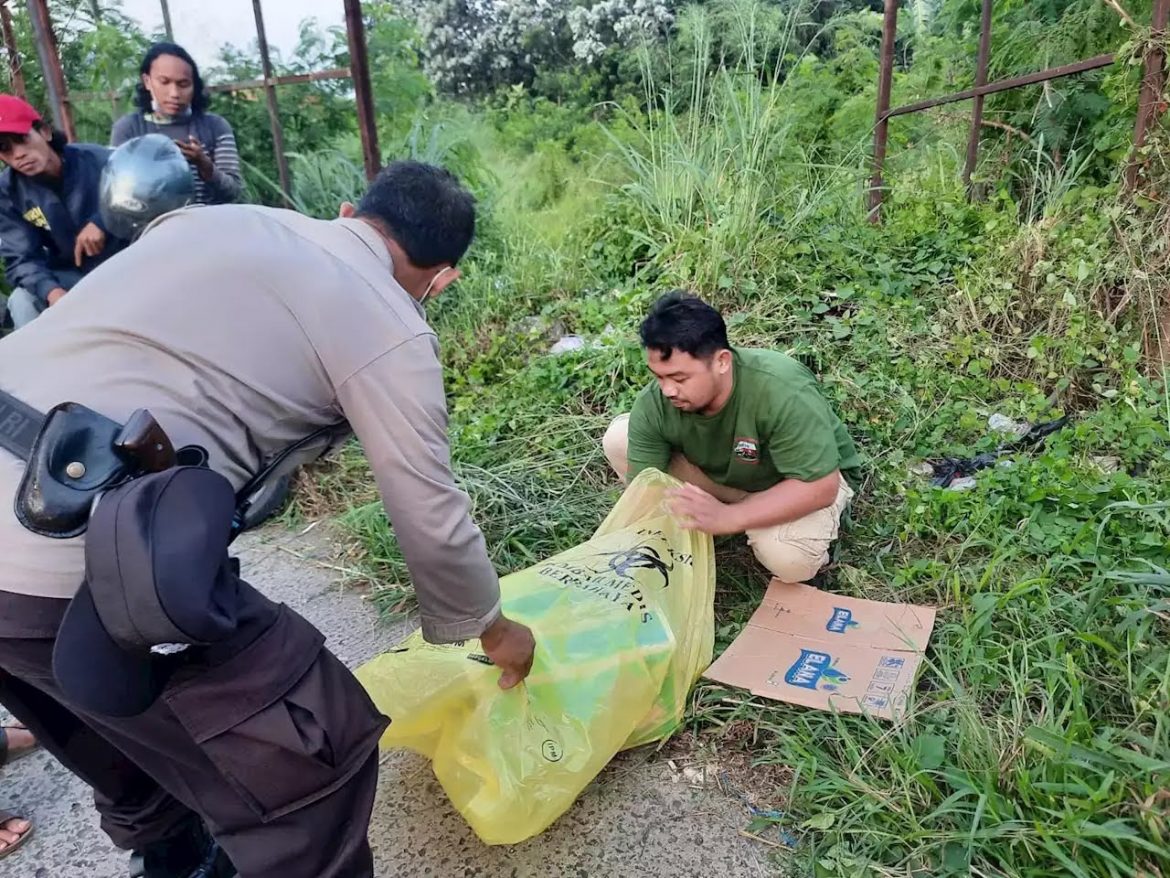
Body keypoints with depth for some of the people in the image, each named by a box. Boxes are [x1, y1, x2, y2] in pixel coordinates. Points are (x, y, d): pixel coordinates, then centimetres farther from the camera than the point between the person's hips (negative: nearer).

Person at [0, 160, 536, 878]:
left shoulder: (219, 218, 17)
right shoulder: (387, 325, -2)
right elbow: (433, 521, 1)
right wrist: (493, 628, 19)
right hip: (84, 567, -9)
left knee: (126, 727, 32)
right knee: (318, 750, 6)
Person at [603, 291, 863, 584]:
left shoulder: (783, 392, -40)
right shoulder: (653, 405, -27)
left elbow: (821, 487, -37)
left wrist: (727, 518, -46)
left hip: (809, 476, -4)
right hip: (722, 473, 4)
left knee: (788, 559, -36)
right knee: (619, 438, -15)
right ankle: (690, 527, 0)